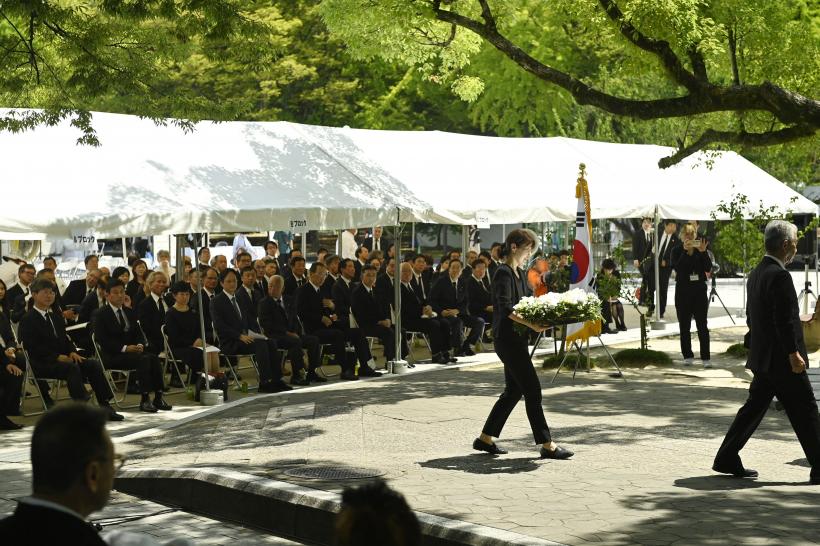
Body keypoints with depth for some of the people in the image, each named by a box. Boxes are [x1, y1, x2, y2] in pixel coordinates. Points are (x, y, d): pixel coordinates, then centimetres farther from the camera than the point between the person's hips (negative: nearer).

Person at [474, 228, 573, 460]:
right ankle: (547, 445, -3)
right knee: (532, 389, -7)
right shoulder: (503, 273, -13)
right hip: (507, 338, -10)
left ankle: (485, 439, 21)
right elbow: (506, 308, -23)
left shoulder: (520, 274, 16)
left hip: (516, 340, 10)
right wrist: (531, 324, -32)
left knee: (513, 390, 14)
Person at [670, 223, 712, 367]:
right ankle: (688, 356, 15)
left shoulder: (700, 249, 7)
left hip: (699, 290, 0)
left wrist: (703, 252, -15)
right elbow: (677, 267, -15)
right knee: (684, 326, 6)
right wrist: (685, 251, -20)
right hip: (683, 290, 0)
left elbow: (708, 268, -4)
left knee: (702, 325, -4)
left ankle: (706, 357, -4)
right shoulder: (677, 250, 2)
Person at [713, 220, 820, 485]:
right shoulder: (779, 276, -18)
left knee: (753, 408, 13)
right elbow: (784, 320, -22)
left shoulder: (755, 274, 13)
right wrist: (793, 353, -19)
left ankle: (727, 459, 14)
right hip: (782, 359, -9)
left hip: (763, 357, 9)